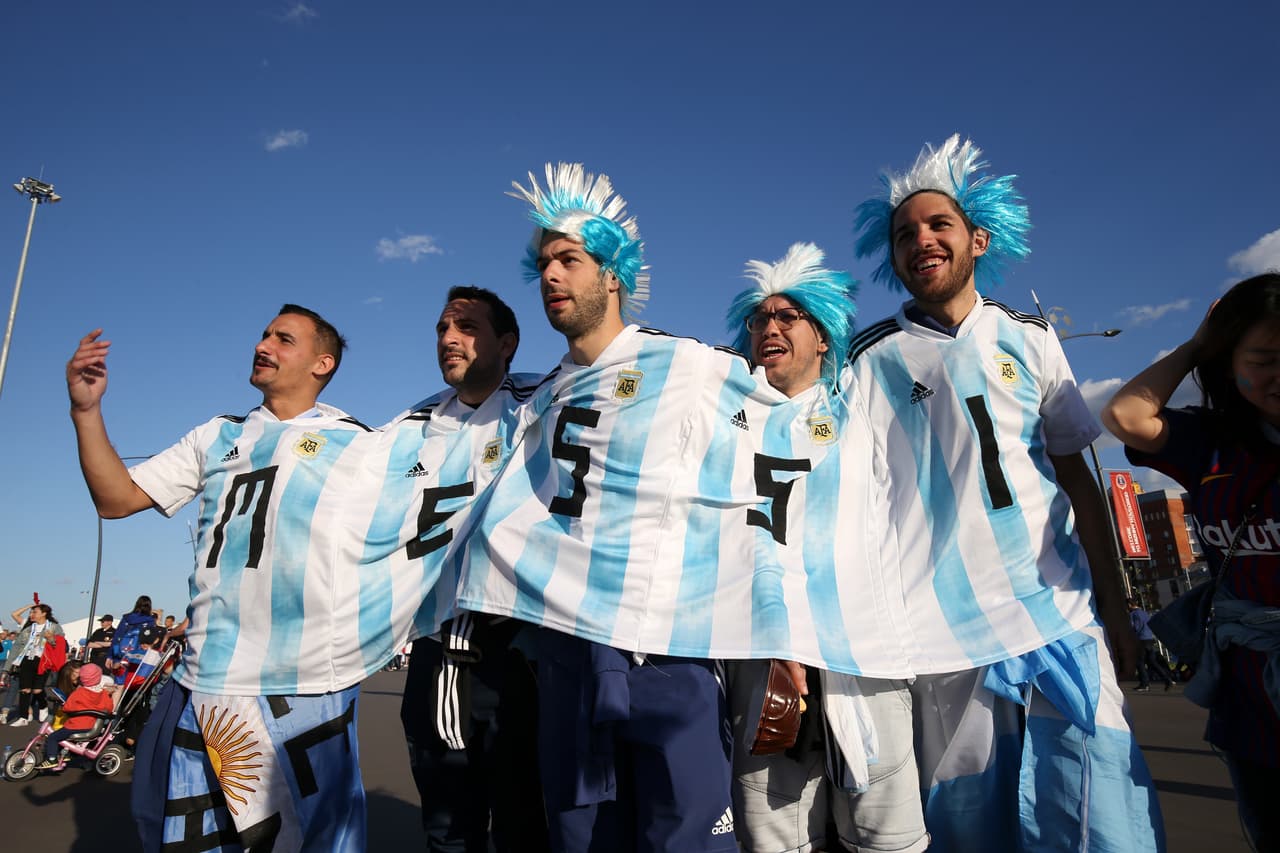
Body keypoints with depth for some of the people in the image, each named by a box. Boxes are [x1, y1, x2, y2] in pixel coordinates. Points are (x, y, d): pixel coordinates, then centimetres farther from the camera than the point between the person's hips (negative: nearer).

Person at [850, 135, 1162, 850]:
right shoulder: (871, 360, 3)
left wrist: (1115, 609, 8)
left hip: (1063, 617, 3)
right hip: (943, 634, -2)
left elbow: (1077, 476, 12)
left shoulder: (1030, 339, 11)